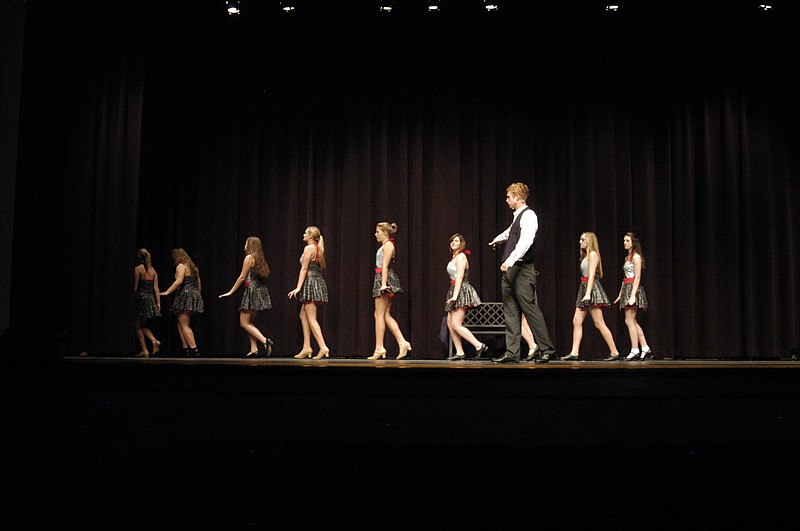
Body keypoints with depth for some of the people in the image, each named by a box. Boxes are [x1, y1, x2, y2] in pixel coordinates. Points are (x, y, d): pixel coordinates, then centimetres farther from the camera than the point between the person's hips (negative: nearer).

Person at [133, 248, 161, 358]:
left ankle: (144, 350, -1)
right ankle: (155, 341, -8)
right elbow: (156, 288, 7)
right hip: (150, 299, 6)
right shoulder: (153, 270, 9)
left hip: (140, 298, -6)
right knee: (143, 326, 16)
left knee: (138, 326, 4)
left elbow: (135, 287, -10)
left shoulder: (137, 269, -7)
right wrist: (158, 302, 8)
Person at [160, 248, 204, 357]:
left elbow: (179, 281, -19)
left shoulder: (181, 266, -6)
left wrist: (167, 292, -16)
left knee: (184, 325, -8)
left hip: (185, 296, -9)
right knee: (181, 323, 13)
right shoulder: (193, 267, 20)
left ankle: (194, 348, -19)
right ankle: (185, 348, 8)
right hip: (195, 294, 9)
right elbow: (198, 283, 21)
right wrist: (198, 296, 26)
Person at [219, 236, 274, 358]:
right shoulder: (260, 259, 16)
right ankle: (254, 349, 4)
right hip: (261, 290, 8)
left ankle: (265, 341, -23)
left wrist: (231, 292, -1)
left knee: (244, 323, -6)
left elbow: (242, 277, -7)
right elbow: (265, 274, 14)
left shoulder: (249, 257, -7)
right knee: (249, 322, 13)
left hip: (252, 290, -8)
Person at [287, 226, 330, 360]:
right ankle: (306, 348, 13)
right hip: (319, 282, 9)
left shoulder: (309, 248, -10)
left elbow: (304, 269, -14)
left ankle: (323, 347, -15)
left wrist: (298, 287, -15)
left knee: (311, 318, -8)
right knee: (303, 315, 14)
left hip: (311, 282, -9)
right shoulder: (318, 249, 15)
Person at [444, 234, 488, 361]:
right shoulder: (454, 258, 20)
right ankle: (459, 352, 4)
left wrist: (455, 295, -21)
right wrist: (453, 295, 15)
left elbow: (459, 277, -15)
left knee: (456, 325, -14)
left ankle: (479, 346, -13)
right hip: (454, 291, 9)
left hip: (461, 291, -9)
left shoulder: (461, 256, -7)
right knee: (450, 323, 3)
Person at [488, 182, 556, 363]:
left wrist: (510, 260, -34)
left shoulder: (528, 215, -8)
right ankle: (512, 353, 6)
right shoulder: (517, 217, 20)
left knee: (530, 309, -10)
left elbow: (526, 241, -24)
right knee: (510, 312, 5)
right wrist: (497, 239, 63)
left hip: (522, 270, -9)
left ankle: (547, 349, -2)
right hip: (510, 270, 9)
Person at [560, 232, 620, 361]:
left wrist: (588, 293, -23)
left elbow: (591, 275, -16)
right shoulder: (586, 256, 20)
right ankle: (574, 353, -2)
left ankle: (614, 352, -3)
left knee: (599, 323, -8)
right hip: (584, 288, 10)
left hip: (592, 288, -10)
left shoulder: (593, 254, -6)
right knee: (576, 321, 1)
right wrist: (585, 293, 14)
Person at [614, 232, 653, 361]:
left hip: (633, 288, -9)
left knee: (629, 321, -10)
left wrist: (633, 295, -21)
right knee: (633, 322, 8)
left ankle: (635, 351, -7)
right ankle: (646, 349, 10)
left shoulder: (636, 256, -8)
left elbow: (637, 278, -14)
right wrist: (620, 295, 18)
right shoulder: (627, 258, 18)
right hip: (626, 288, 9)